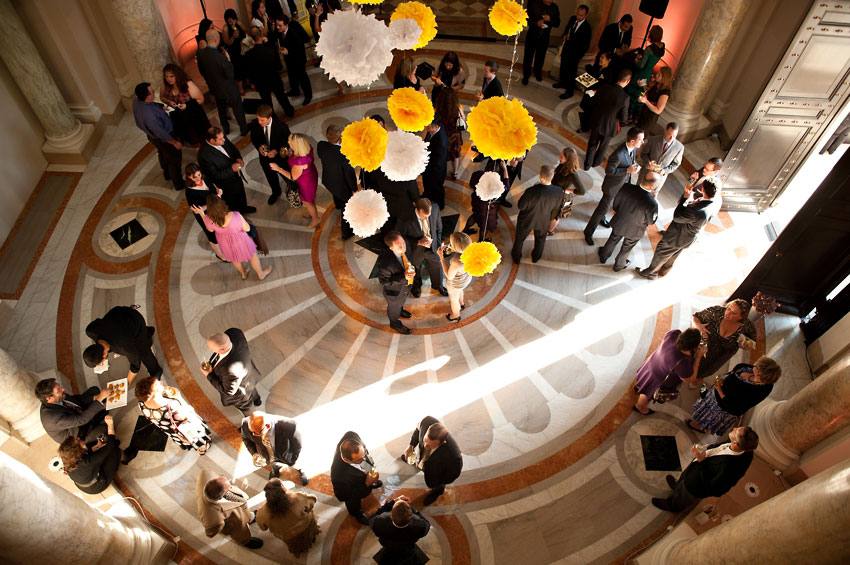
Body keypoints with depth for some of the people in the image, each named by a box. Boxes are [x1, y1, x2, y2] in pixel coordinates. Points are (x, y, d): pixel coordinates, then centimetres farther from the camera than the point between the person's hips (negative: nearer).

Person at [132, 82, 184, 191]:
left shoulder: (137, 100, -18)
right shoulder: (148, 114, -43)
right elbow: (160, 133, -31)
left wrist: (161, 106, -9)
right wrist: (175, 142, -17)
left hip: (153, 136, 8)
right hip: (163, 138, -8)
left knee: (163, 155, 33)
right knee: (175, 159, 16)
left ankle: (167, 174, 58)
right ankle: (178, 184, 37)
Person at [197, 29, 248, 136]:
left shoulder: (200, 54, -12)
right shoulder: (220, 57, -34)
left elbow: (202, 71, 3)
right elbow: (230, 74, -24)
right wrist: (228, 62, -12)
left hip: (214, 88, 6)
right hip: (228, 89, -6)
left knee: (221, 109, 26)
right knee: (238, 109, 16)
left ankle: (225, 129, 42)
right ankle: (244, 129, 32)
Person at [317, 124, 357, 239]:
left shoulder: (320, 146, -25)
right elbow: (349, 172, -26)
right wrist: (354, 189, -10)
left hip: (328, 180, 7)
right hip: (342, 183, -6)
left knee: (335, 192, 41)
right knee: (347, 208, 19)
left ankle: (338, 205, 77)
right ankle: (346, 232, 40)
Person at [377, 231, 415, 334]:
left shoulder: (404, 249, -25)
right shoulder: (385, 260, -42)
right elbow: (384, 281, -31)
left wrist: (412, 269, -21)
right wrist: (403, 277, -39)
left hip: (405, 284, 5)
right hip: (393, 289, -5)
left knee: (401, 301, 36)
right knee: (394, 306, 26)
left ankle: (400, 310, 68)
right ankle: (395, 323, 56)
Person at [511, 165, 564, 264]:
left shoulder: (532, 191, -41)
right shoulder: (559, 192, -29)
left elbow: (521, 206, -23)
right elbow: (557, 209, -9)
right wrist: (551, 218, 11)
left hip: (527, 220, -3)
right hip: (544, 222, 3)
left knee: (520, 238, 28)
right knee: (540, 238, 35)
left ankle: (516, 257, 53)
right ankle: (536, 257, 60)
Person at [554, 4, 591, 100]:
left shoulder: (587, 27, -24)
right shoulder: (572, 19, -6)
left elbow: (585, 45, -18)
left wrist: (579, 56, -18)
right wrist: (565, 36, -4)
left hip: (575, 52, -7)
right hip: (566, 48, 7)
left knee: (572, 72, 4)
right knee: (563, 67, 25)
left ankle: (569, 91, 17)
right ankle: (563, 82, 48)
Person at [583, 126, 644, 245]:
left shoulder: (633, 148, -13)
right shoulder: (618, 155, -39)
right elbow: (608, 170, -28)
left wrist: (634, 166, -13)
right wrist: (628, 170, -32)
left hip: (622, 183, 8)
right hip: (612, 185, -8)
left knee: (611, 203, 30)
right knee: (603, 208, 6)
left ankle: (601, 219, 57)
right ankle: (588, 232, 23)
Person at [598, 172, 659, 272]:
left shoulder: (627, 187, -29)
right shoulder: (652, 204, -38)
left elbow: (616, 203, -9)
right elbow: (651, 221, -17)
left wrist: (616, 211, 13)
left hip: (619, 223, 2)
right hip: (635, 231, -2)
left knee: (613, 240, 31)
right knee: (626, 248, 27)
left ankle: (603, 256, 55)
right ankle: (619, 265, 52)